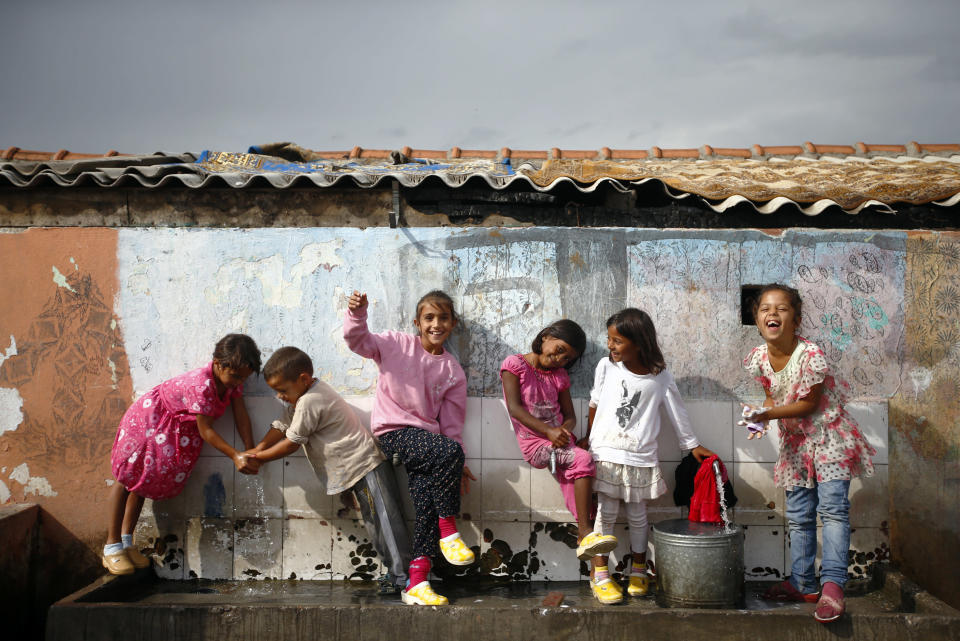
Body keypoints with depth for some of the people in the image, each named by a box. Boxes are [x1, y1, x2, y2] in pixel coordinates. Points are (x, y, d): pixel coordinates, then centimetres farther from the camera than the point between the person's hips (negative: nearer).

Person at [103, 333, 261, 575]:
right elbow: (205, 430, -32)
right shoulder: (200, 384, -38)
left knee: (144, 479, 16)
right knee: (127, 477, 2)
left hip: (177, 431, 8)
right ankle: (112, 547, 11)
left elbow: (240, 414, -11)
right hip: (149, 420, -8)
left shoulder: (231, 378, -14)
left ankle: (127, 542, 26)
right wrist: (235, 456, -35)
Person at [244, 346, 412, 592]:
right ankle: (396, 573, 14)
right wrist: (257, 449, 6)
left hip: (366, 465, -11)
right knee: (375, 523, 11)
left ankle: (403, 576, -9)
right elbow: (283, 424, 18)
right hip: (358, 470, 11)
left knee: (385, 522, -10)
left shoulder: (309, 402, -18)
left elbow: (291, 443, -12)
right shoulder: (303, 396, 14)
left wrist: (260, 457, 1)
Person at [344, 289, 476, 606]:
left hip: (425, 435, 4)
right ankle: (448, 530, -14)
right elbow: (357, 340, -5)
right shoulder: (397, 345, 6)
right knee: (449, 451, -30)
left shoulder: (453, 371, 13)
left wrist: (457, 467, 5)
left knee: (427, 498, -19)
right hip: (393, 432, -4)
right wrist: (357, 313, -27)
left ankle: (417, 582, -17)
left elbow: (452, 422, 12)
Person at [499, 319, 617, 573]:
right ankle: (585, 533, -27)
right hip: (534, 443, -6)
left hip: (559, 442, 6)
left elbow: (570, 415, 13)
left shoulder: (559, 376, 18)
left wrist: (565, 429, -12)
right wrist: (548, 430, -19)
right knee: (583, 459, -26)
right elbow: (515, 408, -9)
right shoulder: (514, 364, 0)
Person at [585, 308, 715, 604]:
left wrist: (693, 445, 13)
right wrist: (589, 438, 16)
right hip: (606, 453, 0)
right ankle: (600, 576, 8)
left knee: (637, 515, 10)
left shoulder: (660, 377, -3)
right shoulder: (607, 366, 0)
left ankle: (638, 571, 26)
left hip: (640, 458, 0)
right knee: (606, 513, 0)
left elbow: (677, 412, 7)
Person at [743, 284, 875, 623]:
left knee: (832, 506, -14)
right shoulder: (758, 358, -7)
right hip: (794, 440, 6)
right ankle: (802, 583, 21)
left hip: (829, 434, -6)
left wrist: (767, 413, -25)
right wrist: (762, 417, -13)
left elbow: (810, 404, -19)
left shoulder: (811, 354, -25)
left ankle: (832, 584, -13)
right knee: (798, 515, 11)